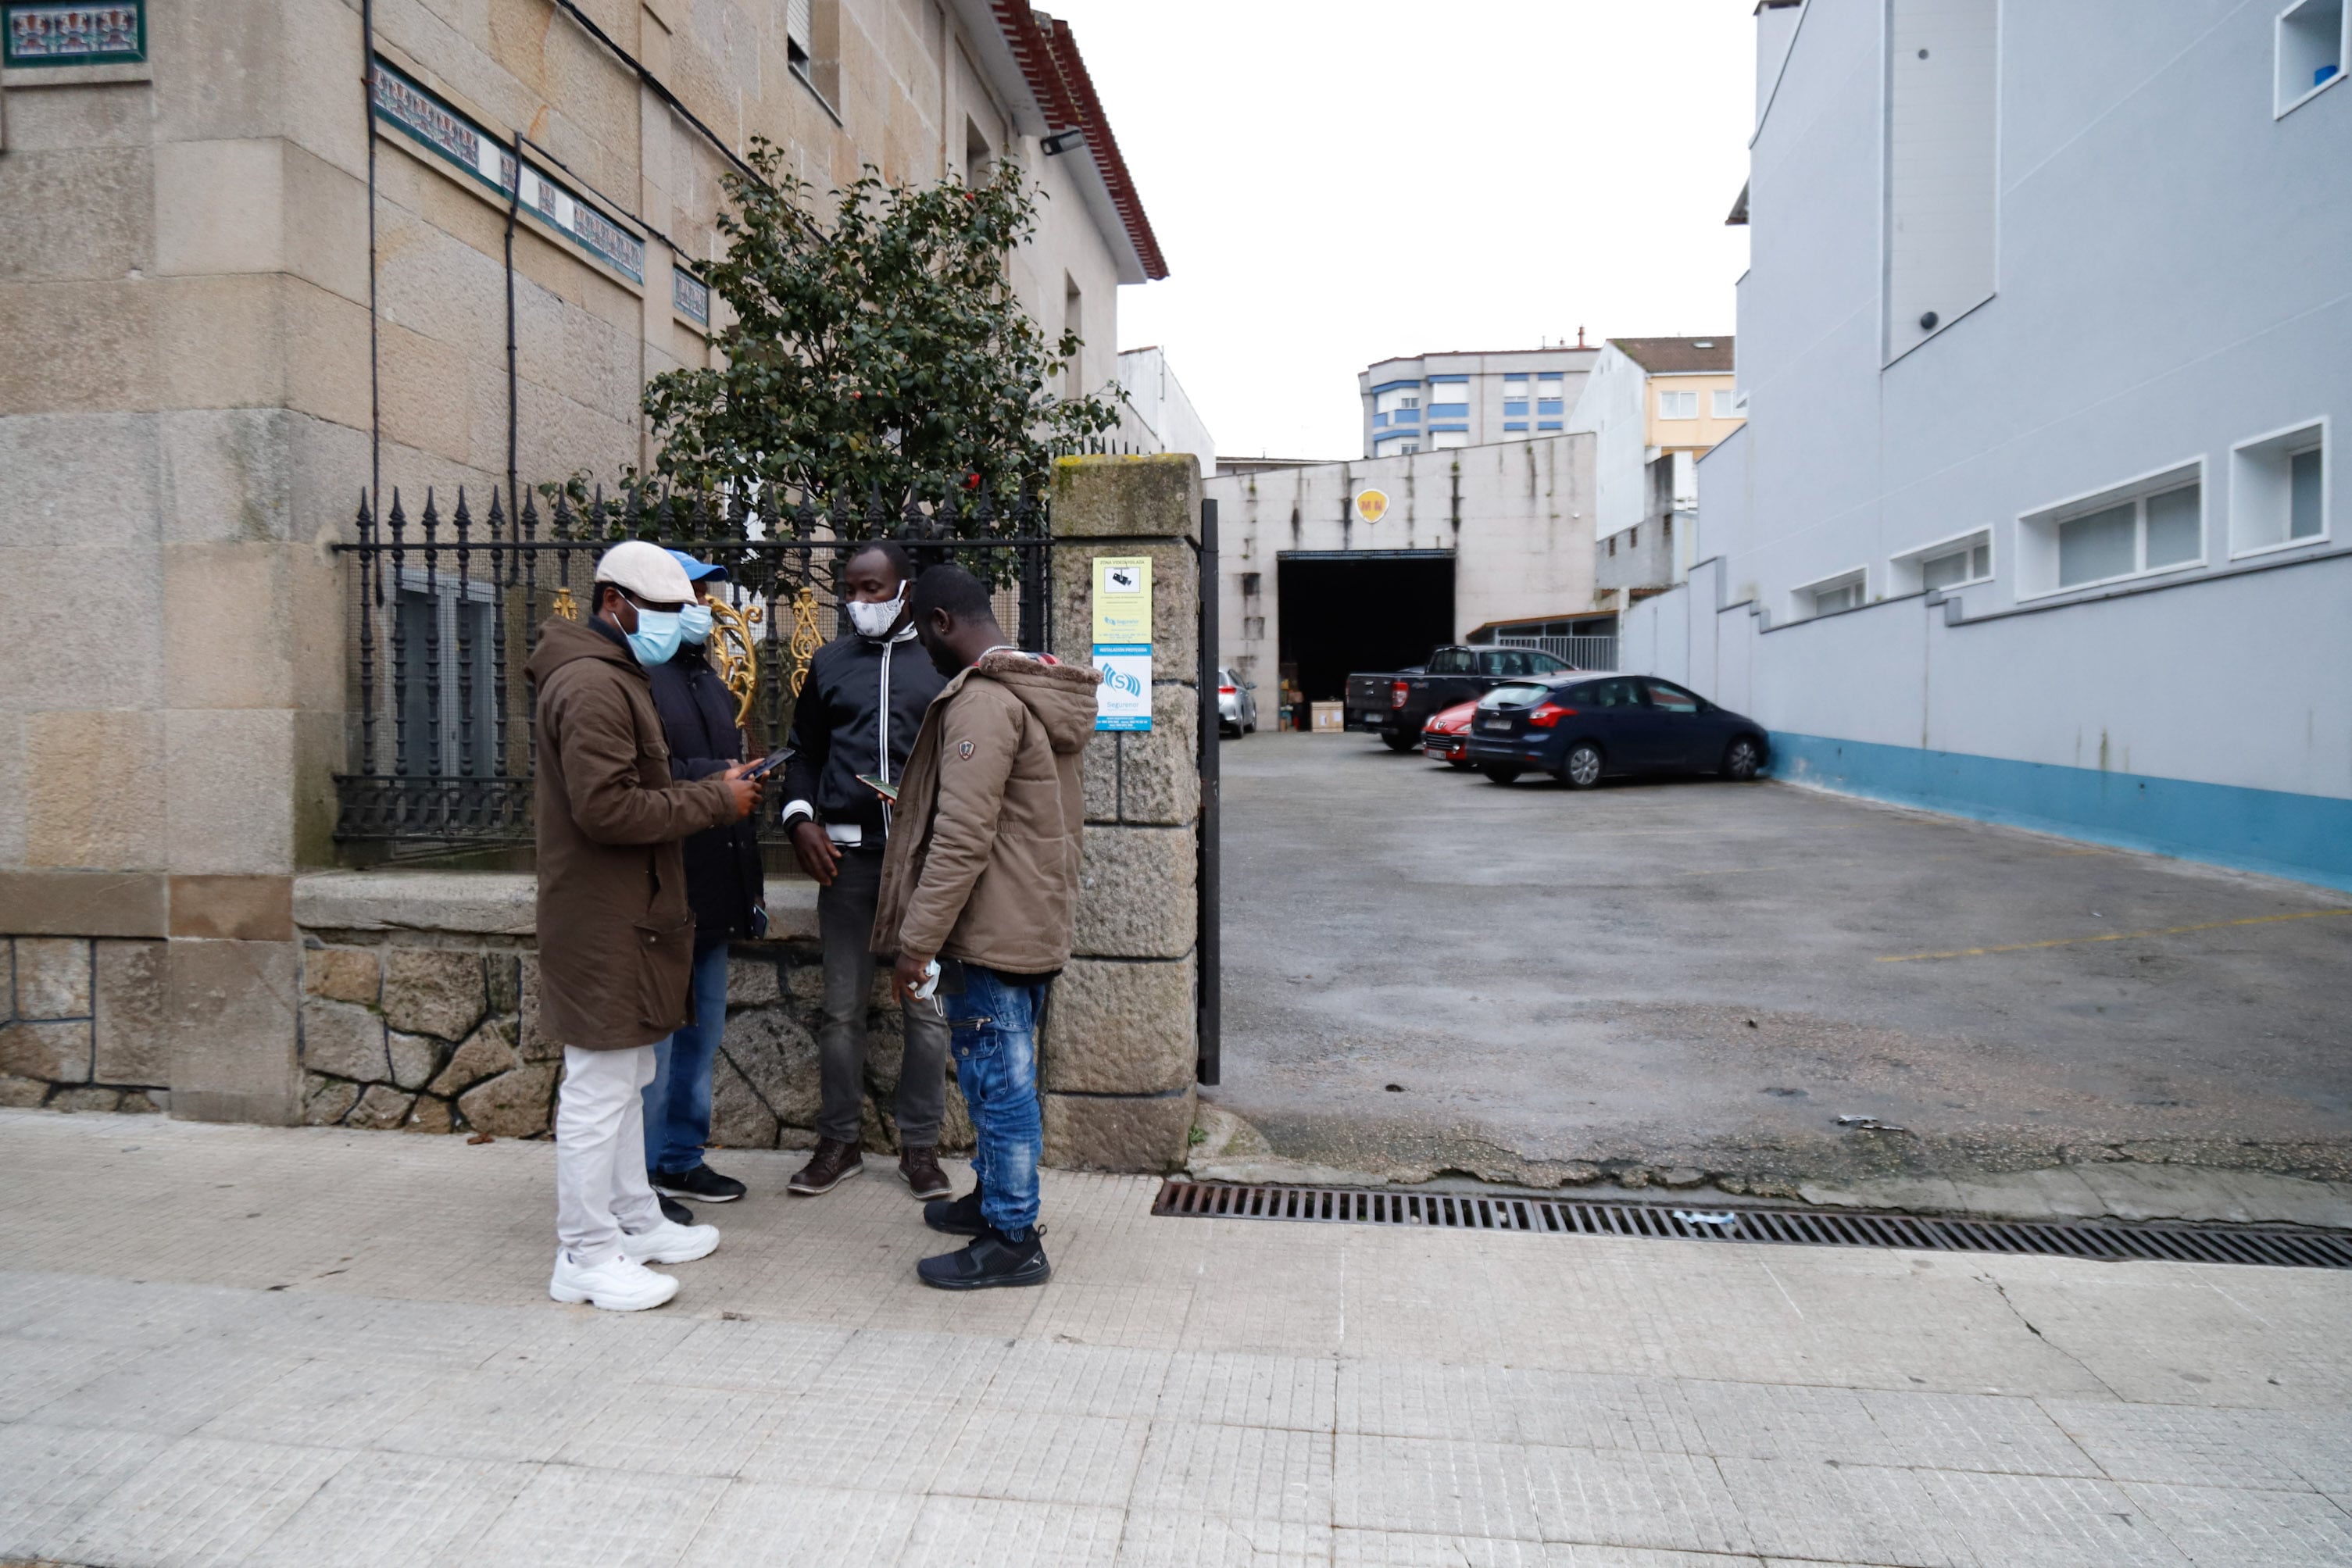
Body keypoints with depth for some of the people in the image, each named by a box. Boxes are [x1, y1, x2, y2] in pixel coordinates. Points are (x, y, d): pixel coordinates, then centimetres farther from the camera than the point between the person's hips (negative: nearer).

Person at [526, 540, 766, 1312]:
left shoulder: (615, 676, 18)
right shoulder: (594, 685, -18)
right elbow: (606, 809, -25)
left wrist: (705, 792, 6)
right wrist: (714, 799, -18)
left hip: (623, 915, 11)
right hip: (603, 921, -11)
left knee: (625, 1076, 19)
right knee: (599, 1085, -2)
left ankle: (636, 1220, 32)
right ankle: (586, 1255, 9)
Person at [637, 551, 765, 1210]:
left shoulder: (709, 679, 20)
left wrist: (750, 884, 21)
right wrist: (712, 779, -22)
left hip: (711, 897, 9)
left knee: (702, 1032, 17)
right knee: (653, 1039, -1)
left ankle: (680, 1156, 31)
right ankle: (637, 1175, 13)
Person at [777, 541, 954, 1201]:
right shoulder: (830, 663, 13)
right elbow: (804, 751, 16)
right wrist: (801, 819, -1)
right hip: (845, 855, 2)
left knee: (926, 1008, 4)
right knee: (842, 1009, 8)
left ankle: (919, 1146, 17)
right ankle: (838, 1142, 22)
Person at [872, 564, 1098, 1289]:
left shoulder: (982, 701, -19)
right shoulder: (1040, 693, 12)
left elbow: (962, 840, -25)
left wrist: (917, 943, -20)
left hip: (991, 931, -10)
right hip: (1036, 923, 10)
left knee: (998, 1080, 0)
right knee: (1002, 1076, 21)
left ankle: (1011, 1240, 11)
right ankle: (993, 1196, 36)